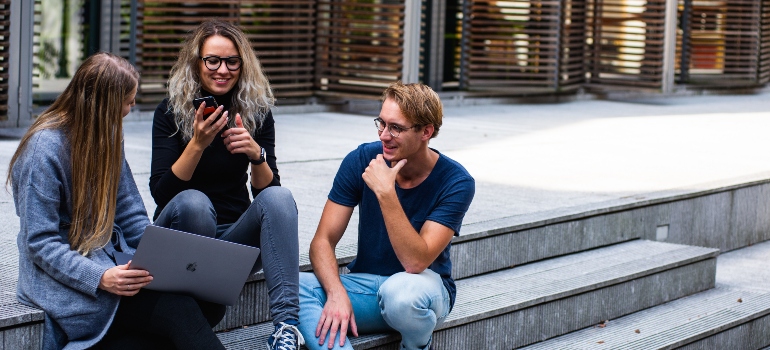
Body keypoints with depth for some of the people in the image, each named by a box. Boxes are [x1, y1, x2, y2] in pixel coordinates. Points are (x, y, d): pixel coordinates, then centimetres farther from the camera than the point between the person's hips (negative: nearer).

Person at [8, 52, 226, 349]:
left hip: (113, 258, 8)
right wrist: (101, 278, -30)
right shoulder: (44, 149, -13)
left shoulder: (106, 138, 11)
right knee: (178, 310, -30)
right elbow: (40, 243, -16)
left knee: (209, 304, -20)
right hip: (66, 276, -8)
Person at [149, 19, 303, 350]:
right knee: (193, 202, -34)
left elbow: (266, 191, -3)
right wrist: (197, 144, -28)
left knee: (279, 197, -26)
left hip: (235, 237, 3)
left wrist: (256, 154, -23)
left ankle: (287, 324, -39)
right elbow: (160, 192, -15)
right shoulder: (171, 112, -6)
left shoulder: (257, 113, 1)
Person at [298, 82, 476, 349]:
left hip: (424, 285, -3)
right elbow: (323, 241, -9)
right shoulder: (361, 160, -8)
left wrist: (385, 193, -32)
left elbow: (416, 262, -26)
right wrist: (337, 293, -29)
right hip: (365, 283, 3)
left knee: (400, 290, -39)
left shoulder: (456, 182, -16)